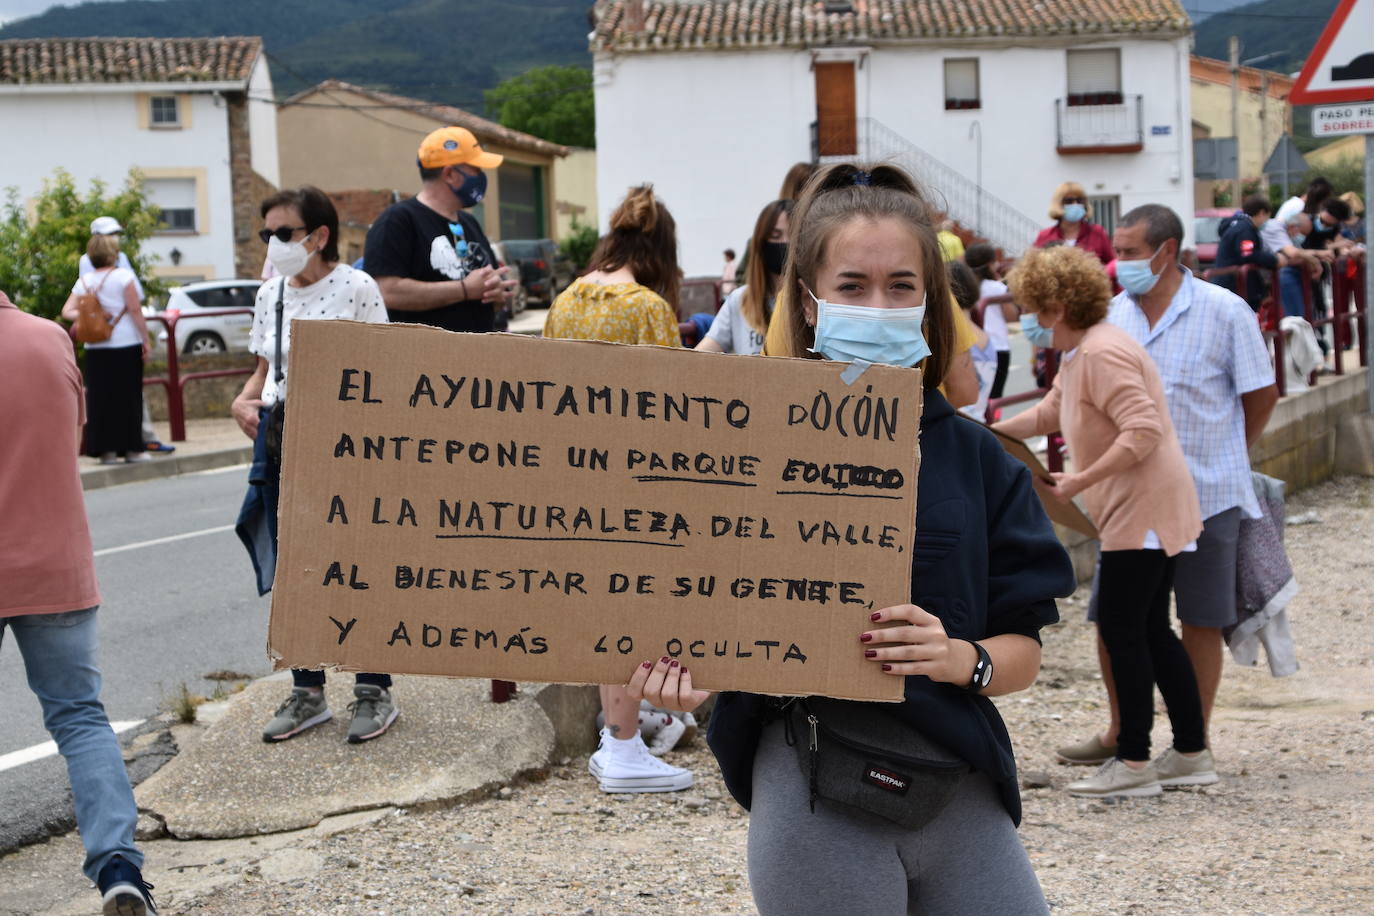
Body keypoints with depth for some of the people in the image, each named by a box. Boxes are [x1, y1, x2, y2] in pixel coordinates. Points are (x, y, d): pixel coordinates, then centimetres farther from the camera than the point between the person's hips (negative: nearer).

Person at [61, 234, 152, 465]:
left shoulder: (84, 281, 8)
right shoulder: (123, 276, -6)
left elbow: (67, 311, 1)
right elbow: (135, 311, -10)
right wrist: (146, 341, -6)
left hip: (96, 349, 4)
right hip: (126, 344, -4)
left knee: (100, 398, 5)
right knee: (128, 396, 2)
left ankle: (106, 450, 4)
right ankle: (131, 448, 5)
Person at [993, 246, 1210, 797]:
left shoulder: (1102, 353, -18)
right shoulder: (1078, 354, 15)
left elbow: (1143, 431, -26)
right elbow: (1048, 413, 28)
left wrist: (1082, 480, -24)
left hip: (1143, 511, -11)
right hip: (1138, 511, 11)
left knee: (1122, 630, -7)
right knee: (1150, 630, 13)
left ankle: (1134, 763, -3)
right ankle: (1192, 754, 18)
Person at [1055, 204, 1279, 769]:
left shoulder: (1224, 312, -7)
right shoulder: (1112, 314, 5)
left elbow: (1261, 396, 1)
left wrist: (1220, 461, 8)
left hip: (1205, 496, -4)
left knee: (1200, 621, 4)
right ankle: (1121, 731, 24)